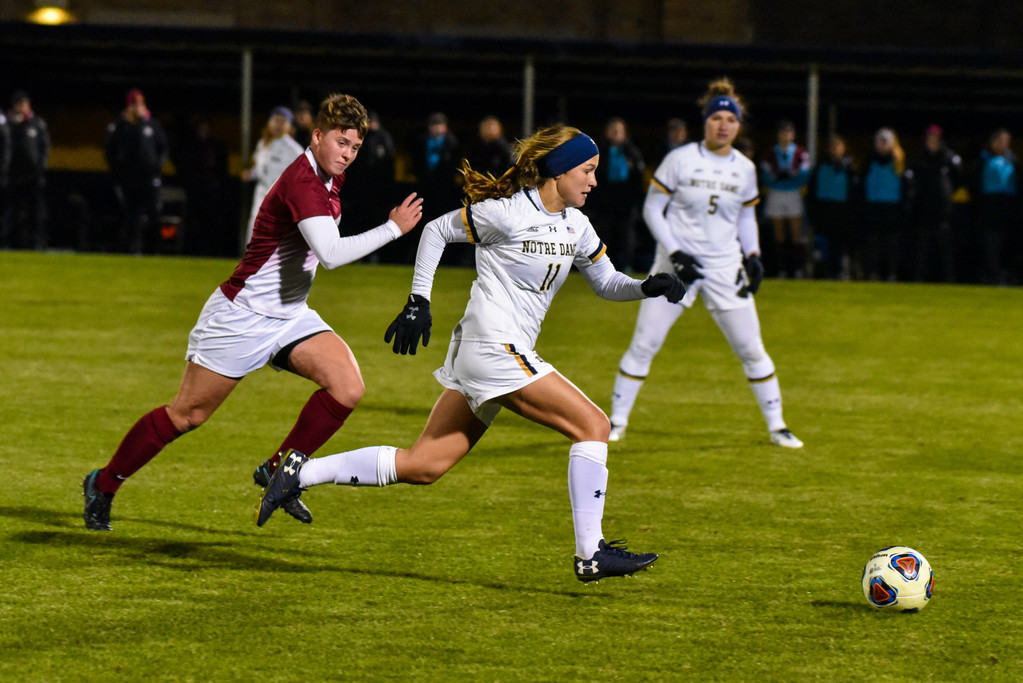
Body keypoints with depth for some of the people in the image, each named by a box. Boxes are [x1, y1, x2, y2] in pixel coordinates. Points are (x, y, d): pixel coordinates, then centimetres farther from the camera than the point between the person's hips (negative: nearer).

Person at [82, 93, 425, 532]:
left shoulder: (329, 178, 4)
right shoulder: (302, 182, -25)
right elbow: (331, 254, -37)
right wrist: (393, 228, -31)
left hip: (289, 316, 8)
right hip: (241, 315, -8)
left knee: (348, 388, -14)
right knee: (186, 415, 2)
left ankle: (279, 471, 3)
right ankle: (103, 485, 22)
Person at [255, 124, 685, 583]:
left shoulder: (575, 225, 12)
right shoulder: (508, 211, -11)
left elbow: (607, 282, 21)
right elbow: (436, 230, -1)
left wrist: (649, 287, 2)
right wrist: (418, 301, -2)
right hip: (494, 350, -9)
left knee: (423, 466, 6)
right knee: (593, 425, -10)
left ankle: (301, 473, 9)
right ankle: (590, 555, -8)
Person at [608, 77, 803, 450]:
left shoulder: (745, 169, 3)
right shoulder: (679, 160, -8)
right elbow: (652, 209, -4)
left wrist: (753, 254, 4)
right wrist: (675, 254, -13)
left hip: (725, 267, 2)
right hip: (676, 264, -2)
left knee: (751, 348, 1)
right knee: (643, 344, -4)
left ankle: (776, 425, 12)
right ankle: (617, 421, 8)